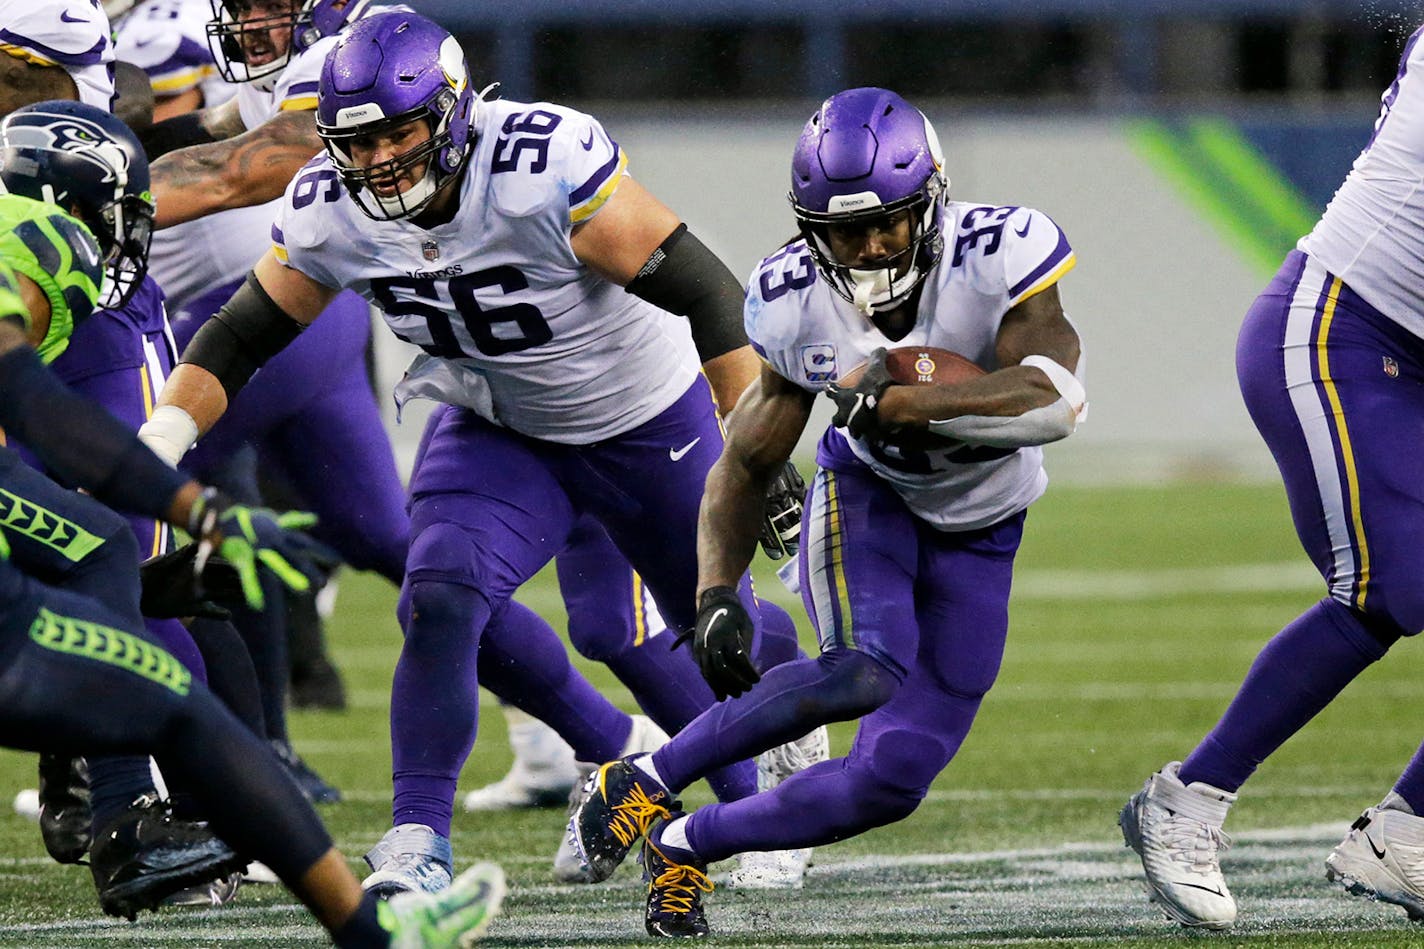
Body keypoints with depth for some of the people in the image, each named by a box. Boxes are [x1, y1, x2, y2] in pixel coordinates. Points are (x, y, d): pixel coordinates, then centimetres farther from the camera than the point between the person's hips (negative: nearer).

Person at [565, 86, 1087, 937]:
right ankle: (645, 783, -17)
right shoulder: (799, 303, -20)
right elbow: (747, 465, -9)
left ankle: (681, 845, 16)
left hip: (976, 537, 1)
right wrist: (716, 593, -24)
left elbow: (1054, 402, -43)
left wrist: (897, 400, -47)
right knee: (869, 675, -33)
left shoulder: (998, 255, -29)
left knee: (892, 782, -4)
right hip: (865, 494, -1)